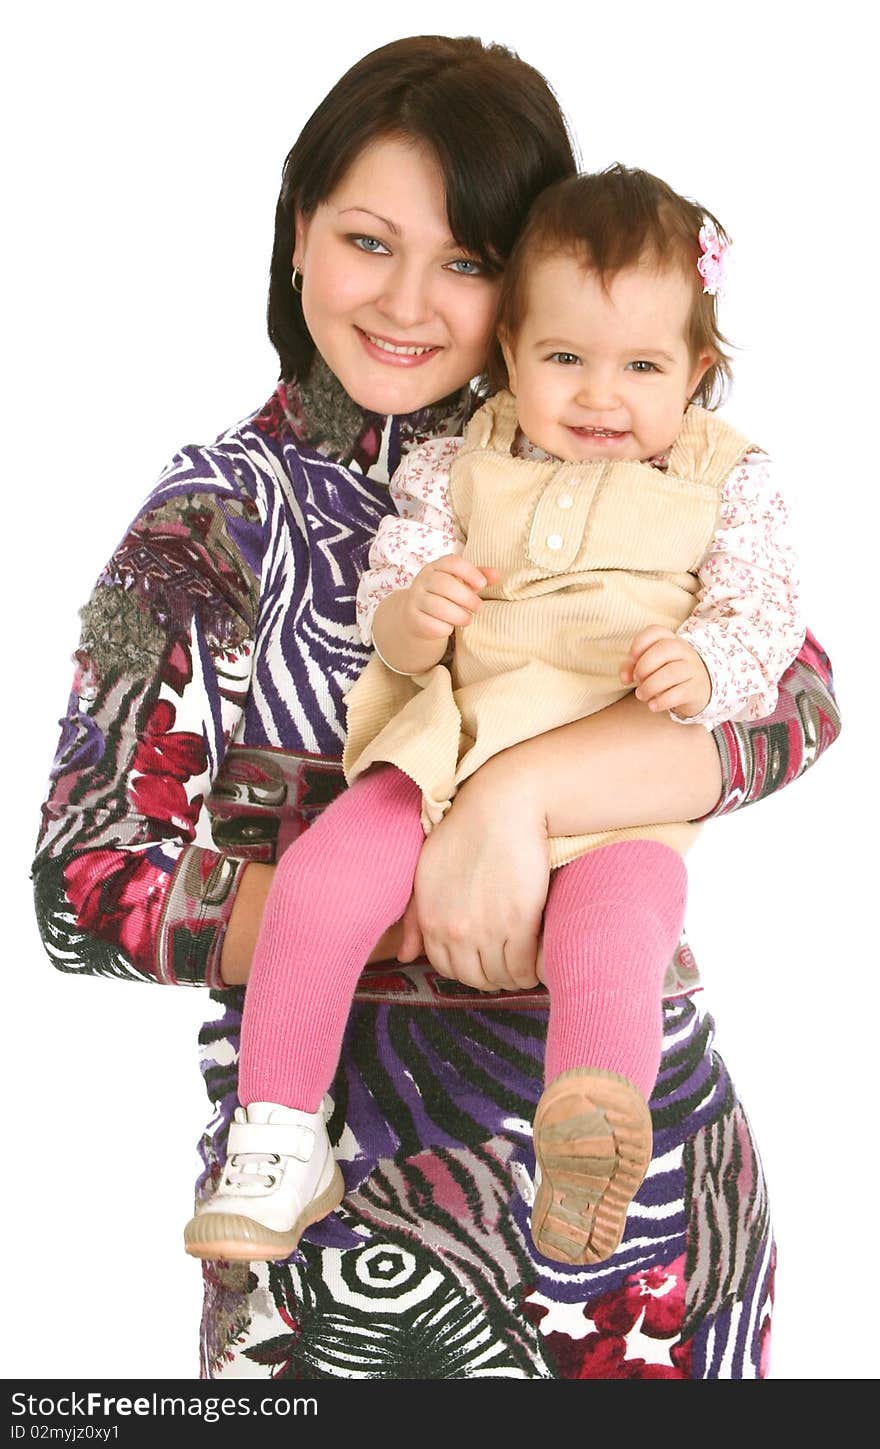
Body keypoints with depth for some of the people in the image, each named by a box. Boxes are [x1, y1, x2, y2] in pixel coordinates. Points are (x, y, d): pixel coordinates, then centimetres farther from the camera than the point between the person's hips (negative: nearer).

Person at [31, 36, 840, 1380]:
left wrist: (522, 793, -26)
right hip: (350, 1179, -2)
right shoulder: (224, 514, -1)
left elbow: (796, 692, -11)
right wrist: (410, 918, -21)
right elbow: (89, 883, -9)